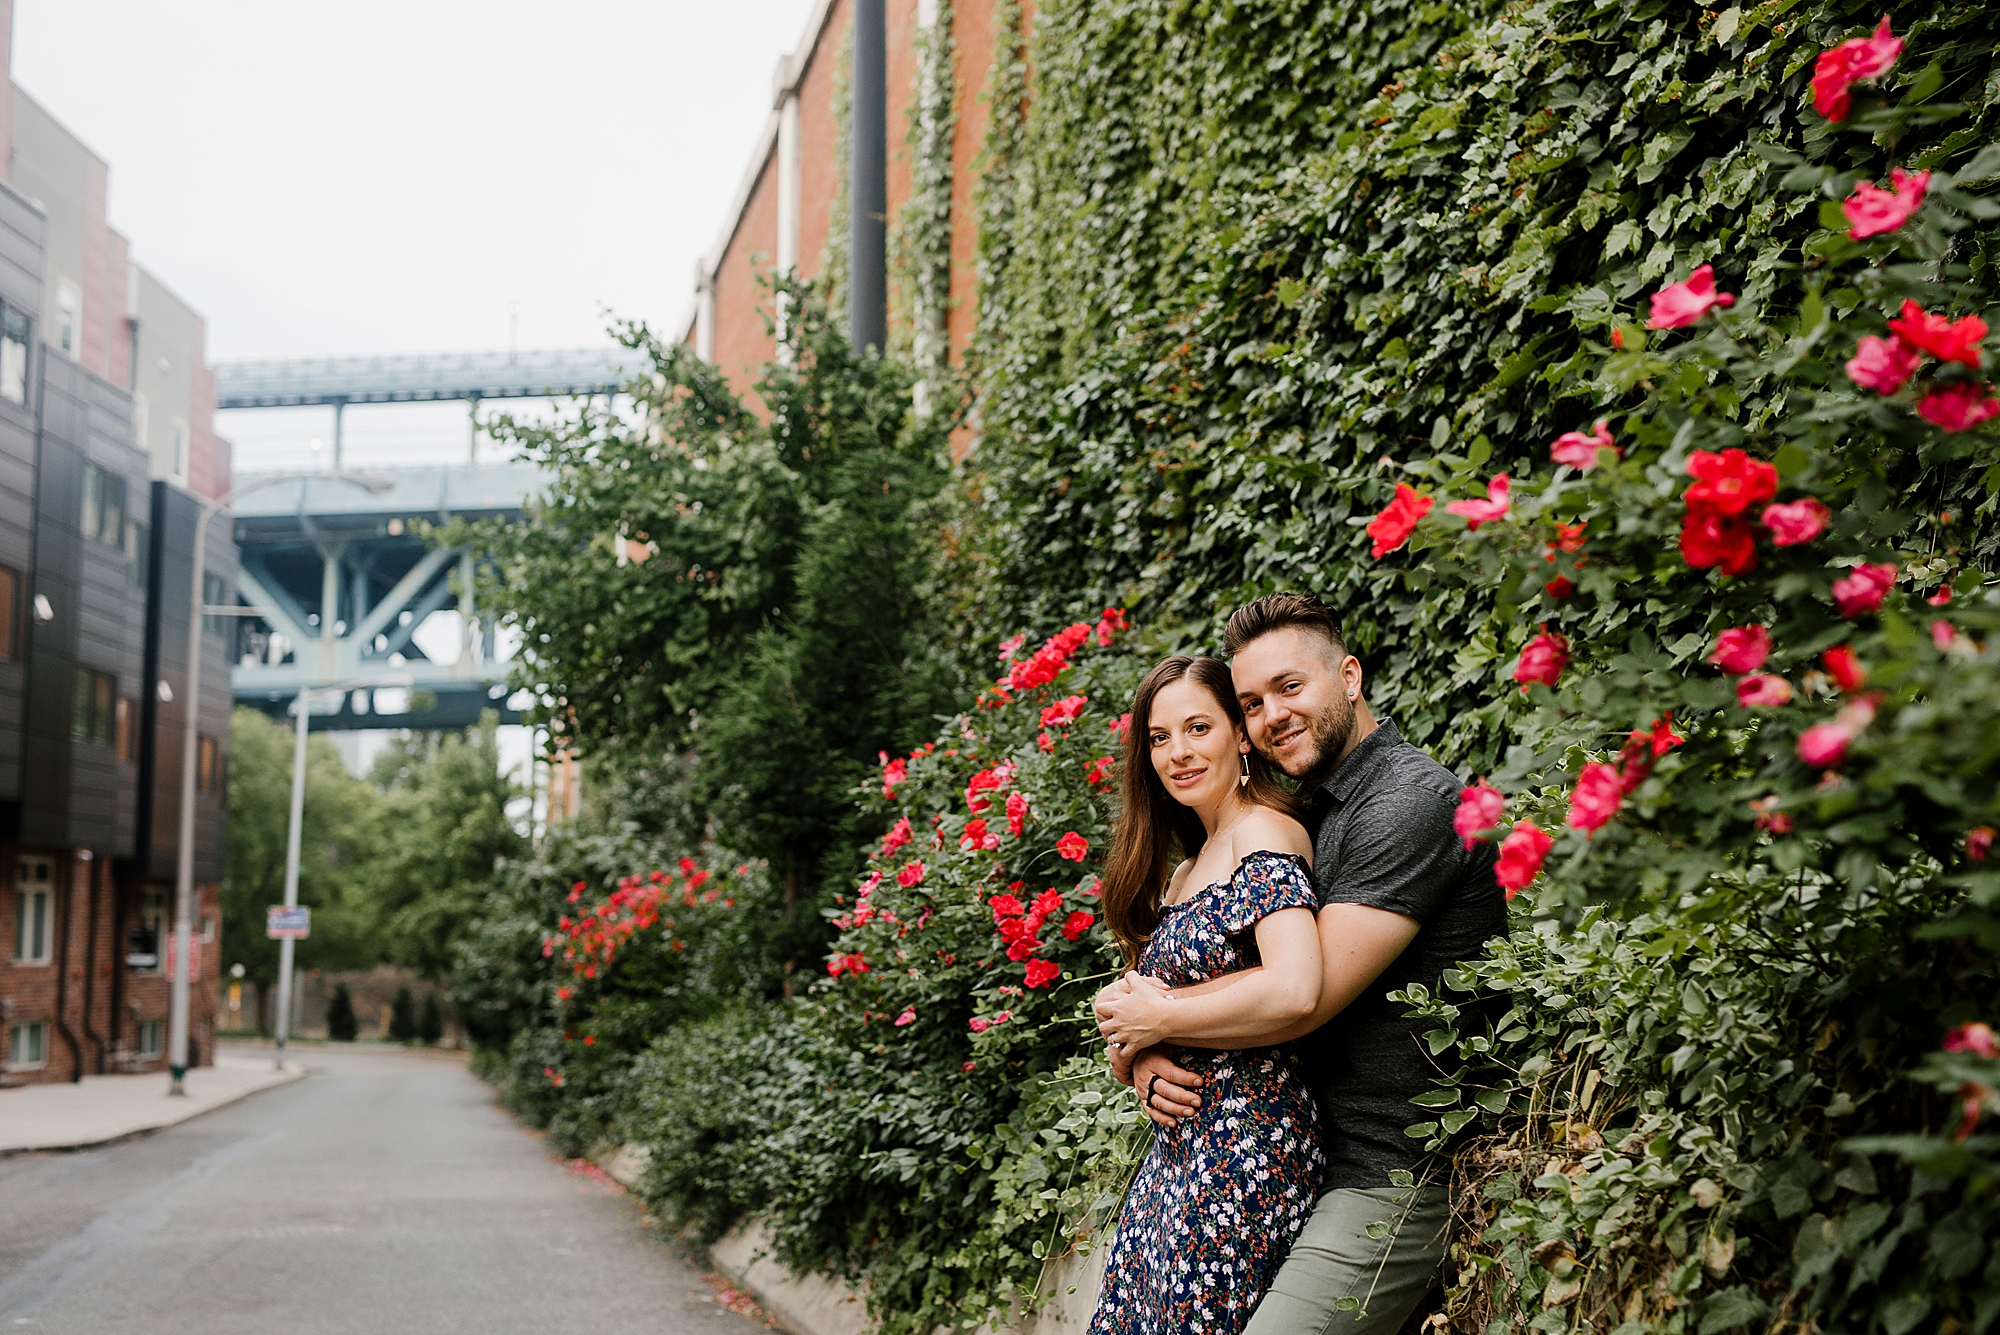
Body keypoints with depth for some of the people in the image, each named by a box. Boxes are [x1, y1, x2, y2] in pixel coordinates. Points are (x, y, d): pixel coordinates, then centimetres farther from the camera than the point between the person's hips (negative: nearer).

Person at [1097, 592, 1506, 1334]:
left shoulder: (1410, 802, -14)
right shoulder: (1309, 815, 16)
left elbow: (1303, 997, -20)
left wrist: (1153, 1018, -7)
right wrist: (1145, 1058, -5)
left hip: (1403, 1178, -8)